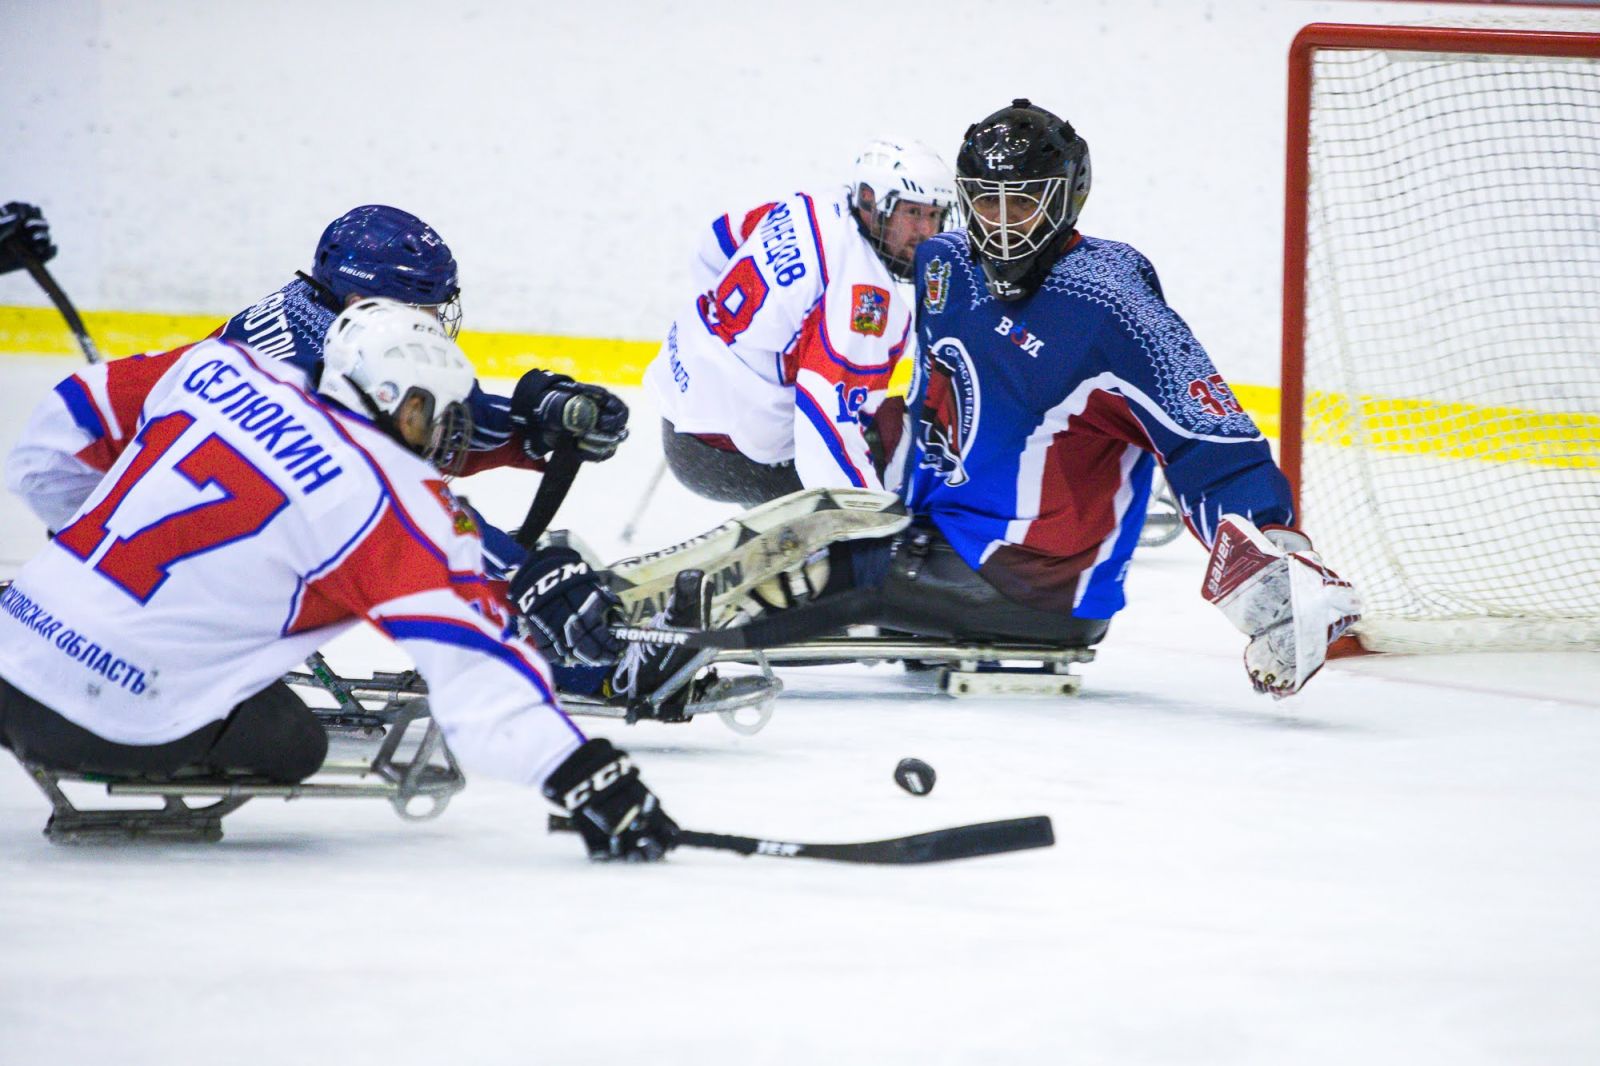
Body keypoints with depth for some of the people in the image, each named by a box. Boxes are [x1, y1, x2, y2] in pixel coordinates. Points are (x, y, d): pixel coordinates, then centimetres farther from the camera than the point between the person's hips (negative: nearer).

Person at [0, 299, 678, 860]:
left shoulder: (217, 369, 6)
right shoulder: (398, 499, -10)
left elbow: (58, 436, 17)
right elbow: (472, 658, -19)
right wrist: (581, 776, -23)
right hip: (126, 720, -5)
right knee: (290, 746, 20)